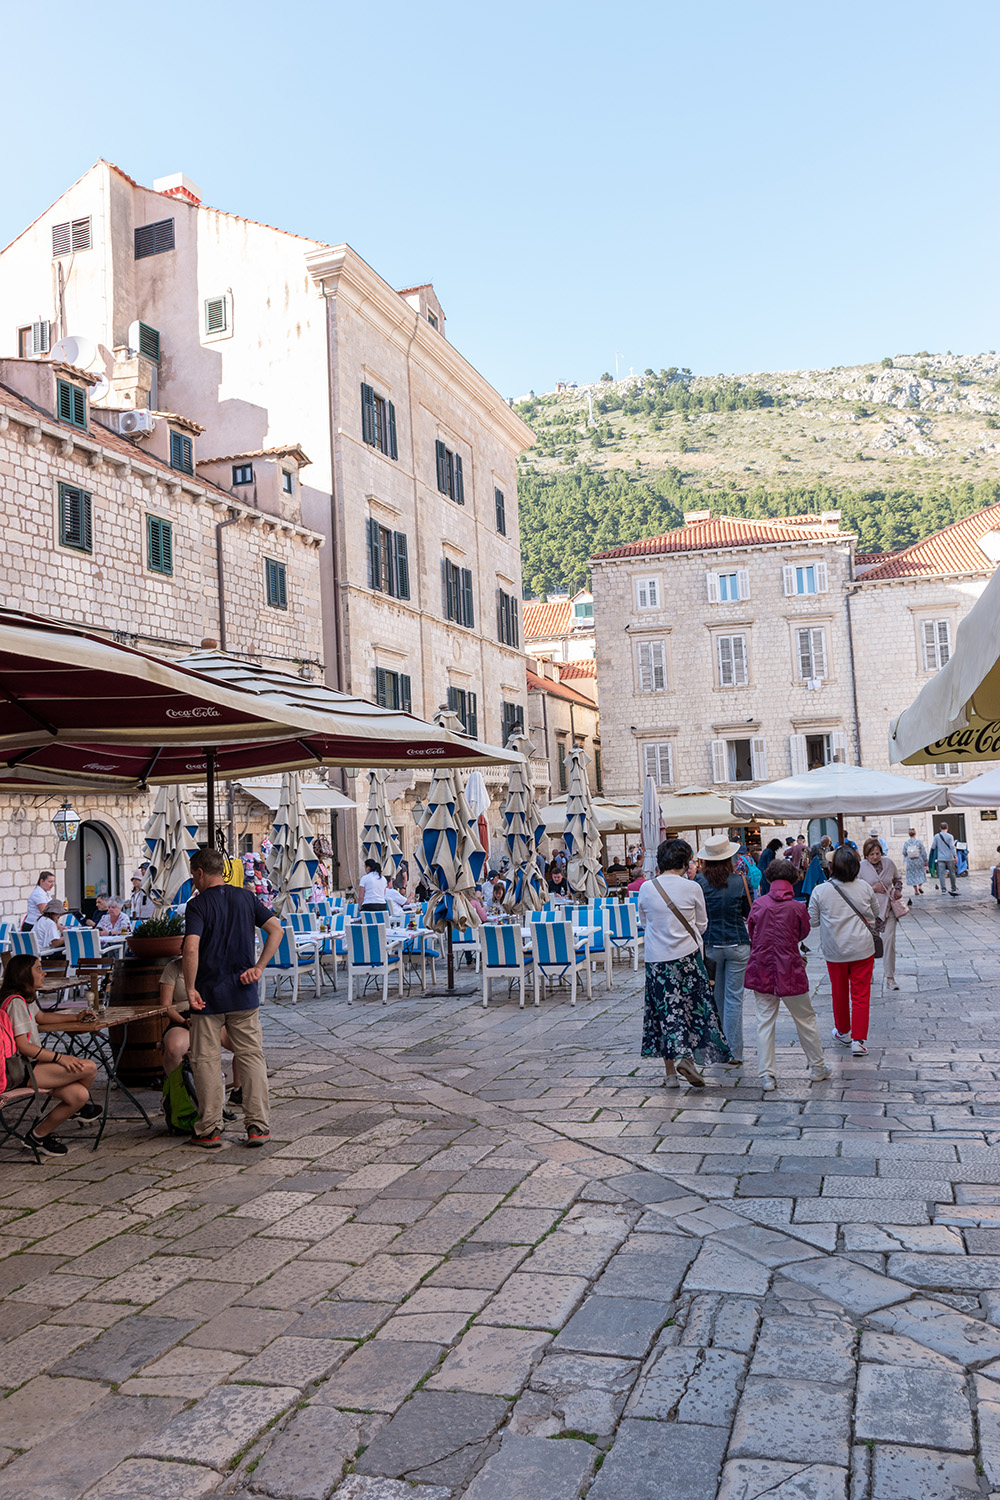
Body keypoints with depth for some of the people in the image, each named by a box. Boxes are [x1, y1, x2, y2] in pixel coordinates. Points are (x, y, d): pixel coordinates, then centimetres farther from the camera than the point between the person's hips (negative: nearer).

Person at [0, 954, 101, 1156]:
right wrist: (59, 1057, -24)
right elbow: (23, 1046, -21)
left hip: (29, 1065, 10)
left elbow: (38, 1017, 40)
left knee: (79, 1095, -11)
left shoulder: (26, 998, 17)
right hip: (21, 1071, -10)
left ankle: (40, 1133, 11)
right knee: (89, 1067, -21)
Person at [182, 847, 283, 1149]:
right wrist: (258, 968, 0)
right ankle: (258, 1126, 7)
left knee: (206, 1060, 7)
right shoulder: (246, 897, 5)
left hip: (208, 994, -3)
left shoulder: (197, 905, -9)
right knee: (251, 1056, 9)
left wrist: (190, 989, -13)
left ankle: (210, 1130, 11)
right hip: (243, 993, 4)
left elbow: (191, 949, -21)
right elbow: (276, 929, 1)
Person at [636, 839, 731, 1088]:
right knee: (694, 1008, 10)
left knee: (665, 1011, 8)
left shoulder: (646, 888, -4)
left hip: (656, 959, 2)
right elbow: (701, 925, 4)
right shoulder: (692, 888, -8)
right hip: (687, 956, -2)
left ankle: (670, 1072, 10)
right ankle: (687, 1058, -5)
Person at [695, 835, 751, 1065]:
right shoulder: (740, 880, -7)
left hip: (710, 945, 1)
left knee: (716, 997, 14)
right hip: (737, 944, -1)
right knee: (734, 998, 4)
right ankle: (734, 1053, 7)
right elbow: (748, 913, 4)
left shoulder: (700, 880, -7)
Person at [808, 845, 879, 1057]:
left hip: (835, 951, 0)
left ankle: (843, 1032, 34)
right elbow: (875, 913, 9)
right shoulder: (865, 888, -6)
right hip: (862, 949, 0)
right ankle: (858, 1039, 0)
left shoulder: (820, 891, -13)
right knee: (861, 995, 5)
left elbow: (813, 921, -4)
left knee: (840, 993, 17)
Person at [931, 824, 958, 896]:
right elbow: (952, 847, -10)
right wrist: (956, 856, -6)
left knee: (941, 874, 0)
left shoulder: (936, 836, 0)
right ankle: (954, 889, 22)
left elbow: (933, 847, 3)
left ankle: (943, 890, -8)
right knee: (951, 873, 12)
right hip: (949, 858, -1)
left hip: (940, 858, 1)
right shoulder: (950, 836, -6)